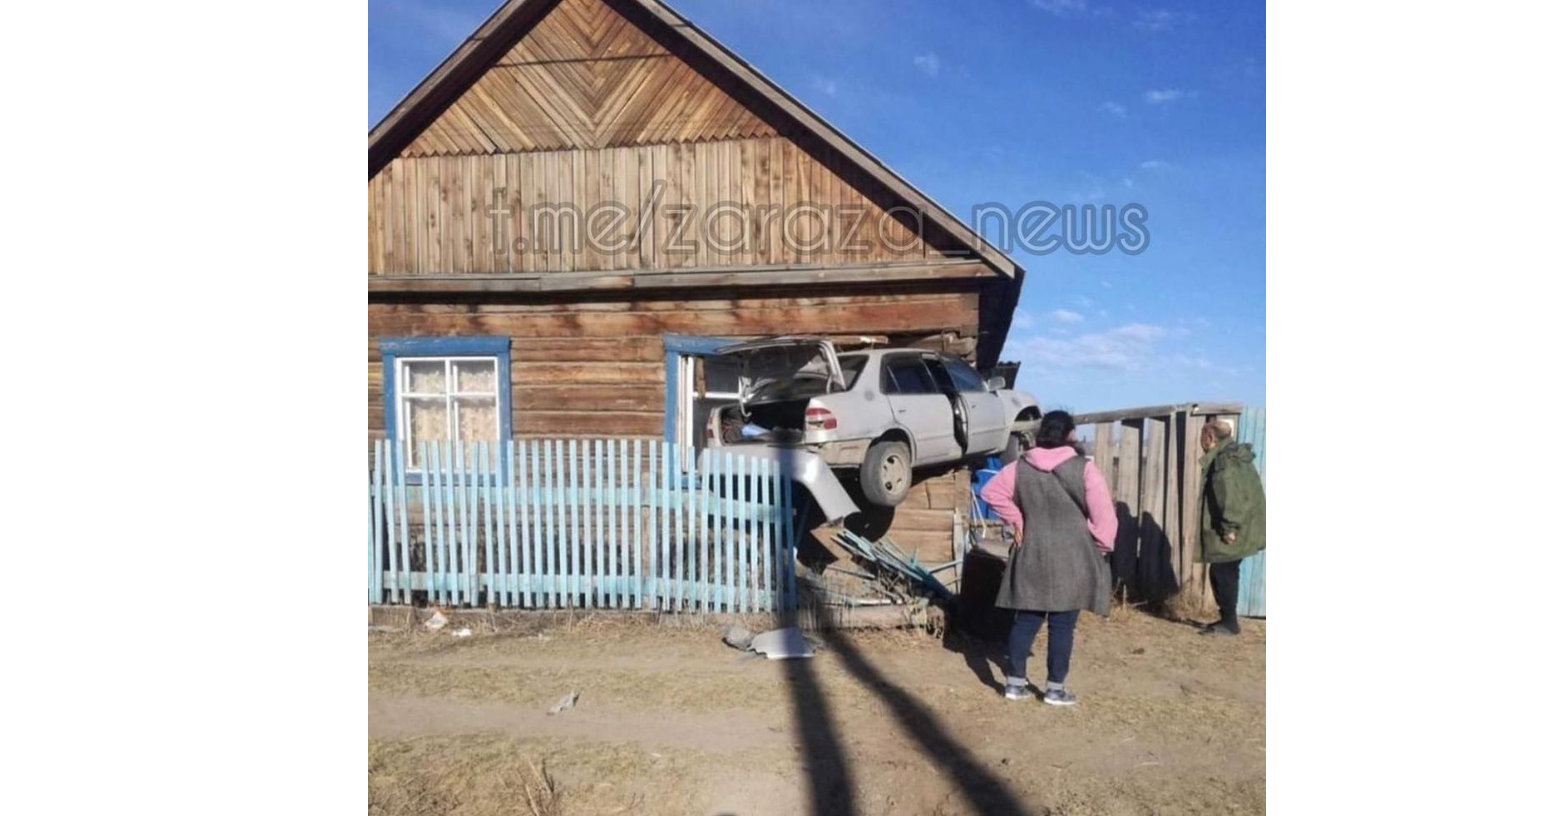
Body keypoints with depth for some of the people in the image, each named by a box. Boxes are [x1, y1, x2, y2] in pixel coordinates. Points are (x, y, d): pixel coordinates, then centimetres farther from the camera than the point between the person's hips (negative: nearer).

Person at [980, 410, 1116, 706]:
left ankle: (1015, 683, 15)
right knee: (1062, 625, 4)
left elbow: (991, 492, 5)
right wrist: (1102, 546, 3)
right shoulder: (1083, 469, -10)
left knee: (1025, 620, 10)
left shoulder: (1020, 467, 1)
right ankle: (1056, 689, 11)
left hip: (1031, 557, 3)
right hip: (1072, 560, -3)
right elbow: (1103, 514, -11)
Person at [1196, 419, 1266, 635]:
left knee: (1221, 574, -3)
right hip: (1239, 528, 10)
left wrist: (1229, 527, -22)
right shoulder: (1236, 456, 16)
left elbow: (1232, 496, -23)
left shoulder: (1226, 460, -17)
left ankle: (1229, 622, 3)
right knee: (1226, 573, 14)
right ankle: (1228, 619, 21)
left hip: (1230, 532, -10)